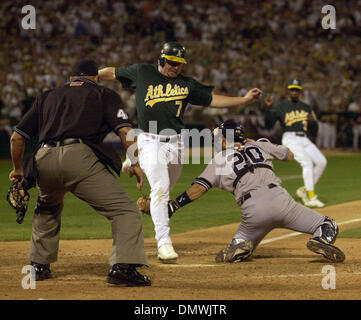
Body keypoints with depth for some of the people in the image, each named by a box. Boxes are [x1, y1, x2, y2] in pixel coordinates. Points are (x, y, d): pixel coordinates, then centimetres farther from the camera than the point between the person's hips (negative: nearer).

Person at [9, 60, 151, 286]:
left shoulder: (47, 97, 30)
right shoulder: (104, 94, 19)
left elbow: (17, 137, 27)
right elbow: (125, 131, 2)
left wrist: (18, 169, 39)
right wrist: (136, 164, 9)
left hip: (43, 161, 5)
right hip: (79, 157, -5)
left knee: (48, 208, 34)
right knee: (125, 210, -2)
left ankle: (39, 265, 32)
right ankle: (123, 266, -21)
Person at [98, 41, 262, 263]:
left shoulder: (187, 84, 10)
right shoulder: (141, 73, 5)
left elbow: (213, 99, 10)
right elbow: (113, 73, 15)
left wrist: (245, 100, 1)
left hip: (176, 143, 4)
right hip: (150, 142, -4)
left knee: (164, 191, 9)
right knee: (160, 187, -18)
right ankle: (164, 243, -23)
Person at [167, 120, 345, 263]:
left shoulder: (220, 160, 16)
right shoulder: (260, 145, 24)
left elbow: (199, 188, 4)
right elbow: (290, 155, 39)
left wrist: (173, 206, 7)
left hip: (252, 209, -1)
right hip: (279, 199, 1)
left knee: (240, 244, 26)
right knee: (328, 227, 11)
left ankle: (240, 246, -11)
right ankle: (322, 240, -25)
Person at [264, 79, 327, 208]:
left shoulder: (306, 107, 18)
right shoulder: (280, 106, 1)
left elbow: (314, 127, 18)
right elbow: (268, 124, -7)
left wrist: (313, 121, -6)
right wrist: (268, 108, -21)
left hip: (304, 139, 6)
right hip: (290, 138, -6)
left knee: (321, 162, -5)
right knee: (307, 162, -23)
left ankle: (304, 190, 8)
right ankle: (311, 197, -24)